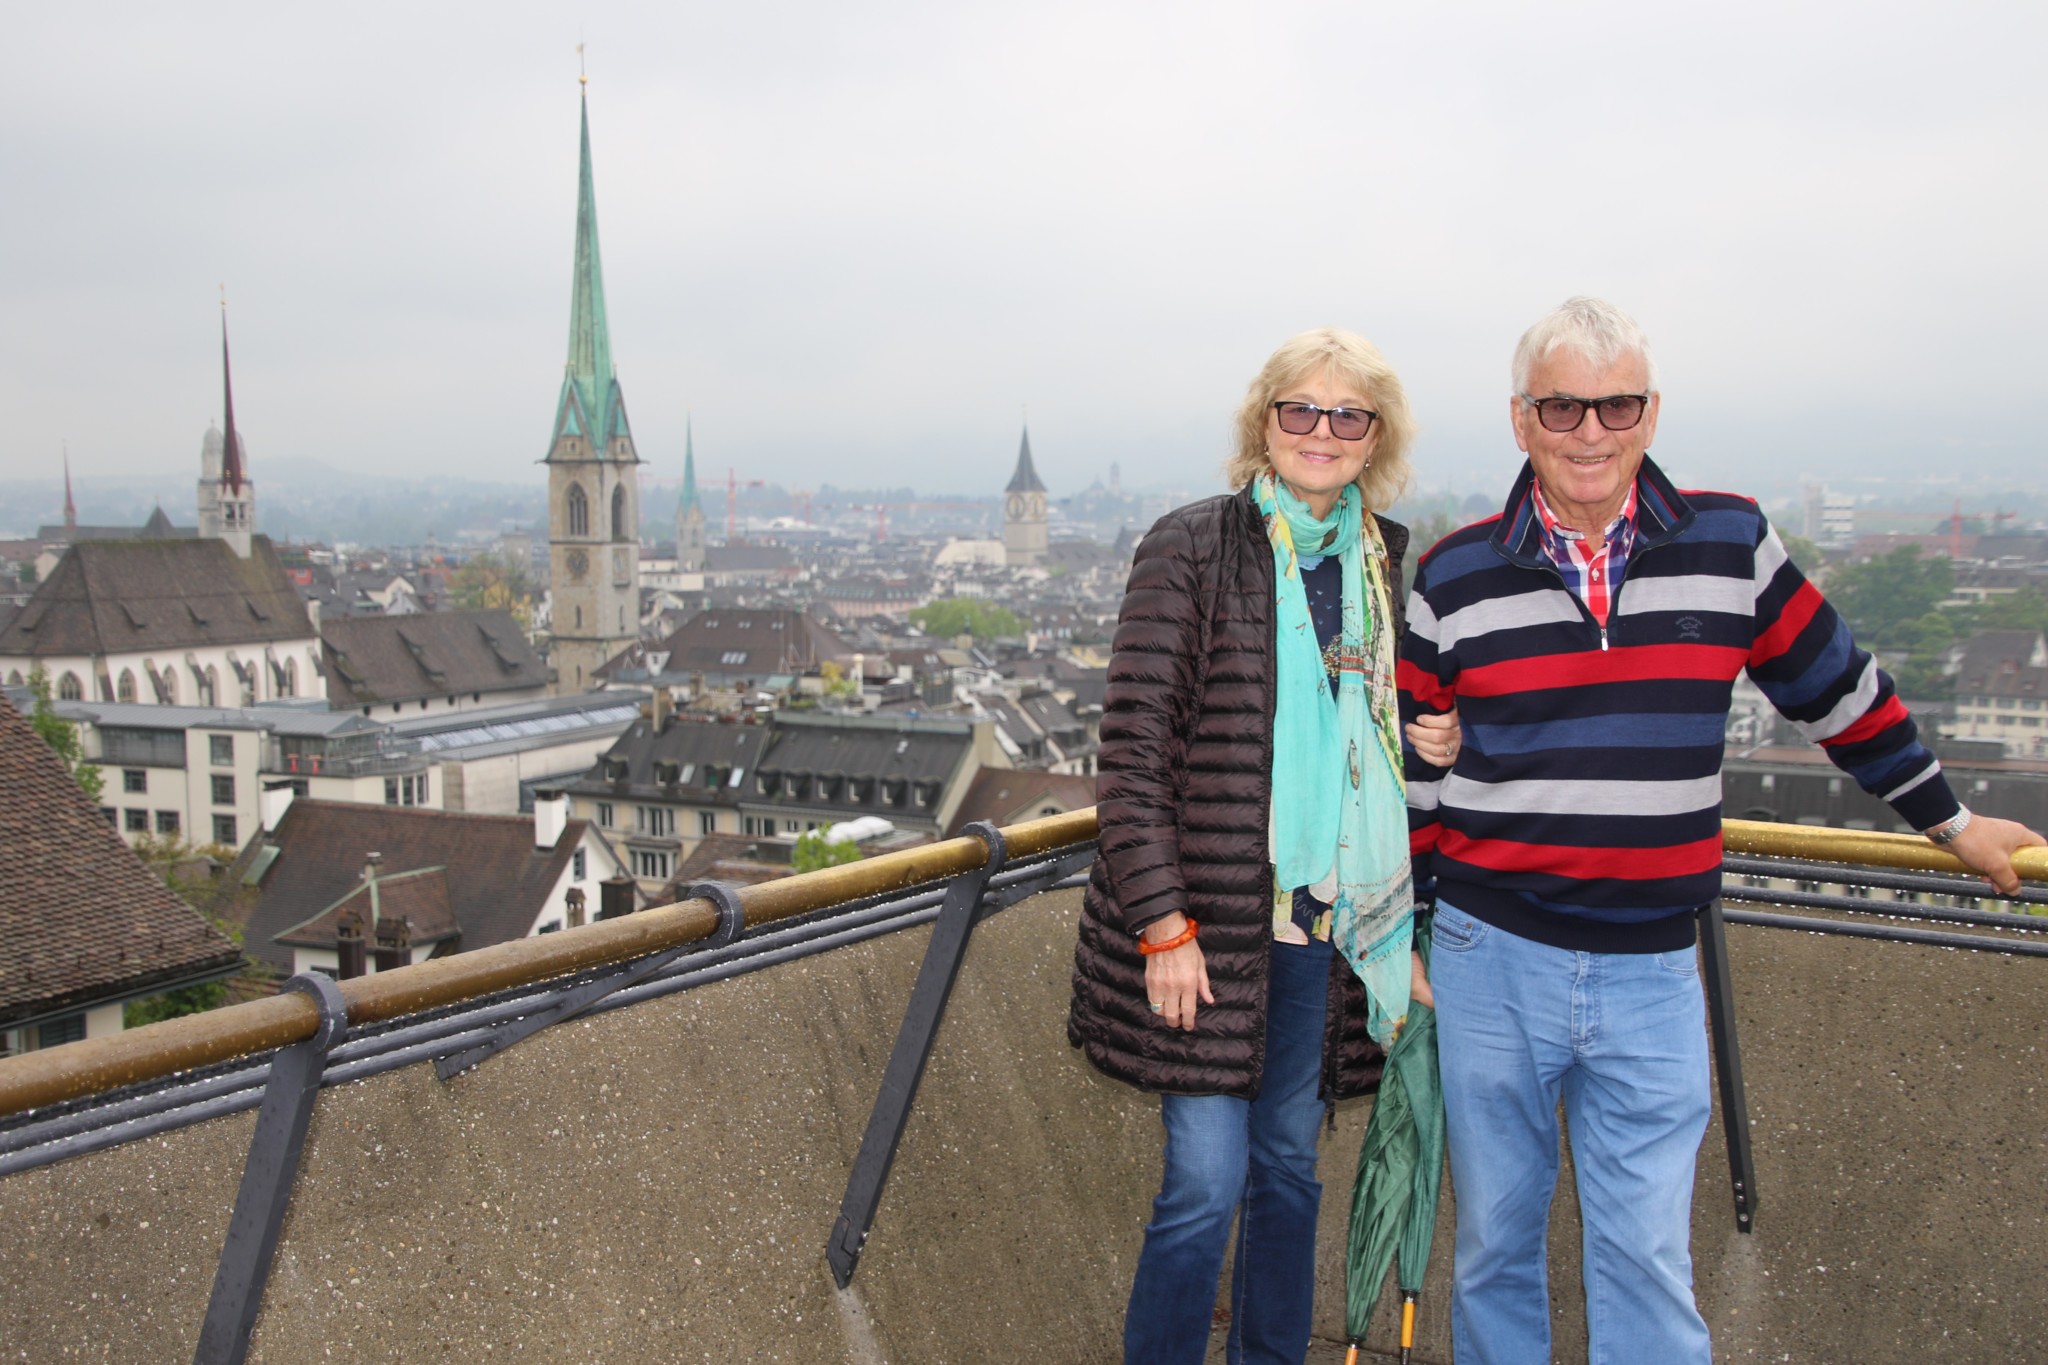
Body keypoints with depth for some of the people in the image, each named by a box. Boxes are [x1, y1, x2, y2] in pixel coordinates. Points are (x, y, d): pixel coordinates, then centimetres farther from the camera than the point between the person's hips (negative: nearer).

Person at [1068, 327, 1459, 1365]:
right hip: (1207, 919, -5)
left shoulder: (1389, 563, 8)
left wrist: (1437, 745, -2)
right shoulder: (1191, 549, -8)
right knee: (1207, 1177, -2)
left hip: (1326, 917, 5)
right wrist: (1161, 921, -15)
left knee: (1288, 1165, 16)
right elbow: (1132, 749, -11)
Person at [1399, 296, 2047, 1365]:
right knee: (1494, 1245, 13)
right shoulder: (1455, 577, -1)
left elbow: (1838, 692, 13)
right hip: (1487, 962, 0)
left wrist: (1950, 821, 23)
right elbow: (1405, 768, 4)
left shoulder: (1731, 545, 1)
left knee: (1646, 1264, 4)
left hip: (1649, 974, 0)